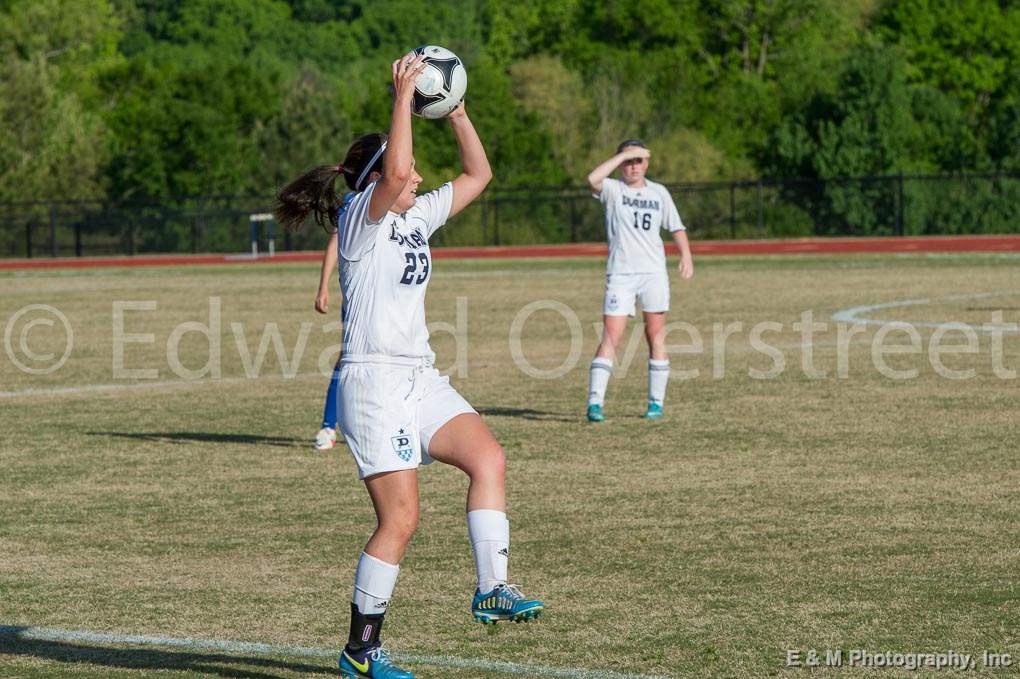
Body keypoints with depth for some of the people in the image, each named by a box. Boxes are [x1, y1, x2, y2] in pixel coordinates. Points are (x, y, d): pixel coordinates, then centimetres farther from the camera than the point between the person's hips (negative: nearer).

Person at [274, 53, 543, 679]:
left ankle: (493, 590, -11)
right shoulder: (363, 219, -8)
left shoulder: (416, 217, 15)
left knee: (489, 458, -13)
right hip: (374, 380, -8)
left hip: (421, 380, 8)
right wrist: (404, 95, -22)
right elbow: (394, 171, -29)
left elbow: (478, 175, 20)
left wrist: (456, 110, 10)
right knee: (400, 518, -9)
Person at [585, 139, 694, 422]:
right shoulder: (613, 190, 0)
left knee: (656, 336, 4)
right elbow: (593, 179, -22)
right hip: (620, 274, -3)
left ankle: (656, 402, 12)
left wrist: (685, 254, 1)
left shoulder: (659, 192, 12)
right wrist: (624, 154, -18)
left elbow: (676, 227, 17)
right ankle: (595, 403, -13)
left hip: (654, 272, 3)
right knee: (610, 338, -10)